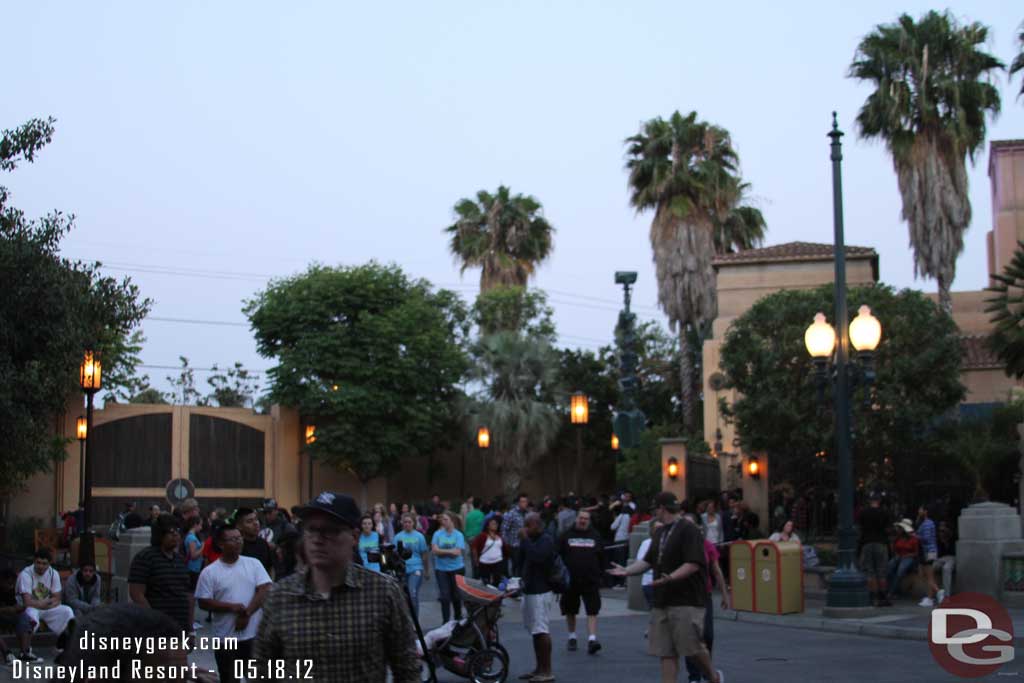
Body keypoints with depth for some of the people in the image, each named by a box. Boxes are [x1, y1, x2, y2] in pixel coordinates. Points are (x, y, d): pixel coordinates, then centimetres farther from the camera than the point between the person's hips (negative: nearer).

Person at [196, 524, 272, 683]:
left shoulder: (254, 563, 2)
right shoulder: (209, 572, -3)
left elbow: (264, 590, -5)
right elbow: (203, 603, -6)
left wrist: (246, 613, -15)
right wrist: (231, 607, -17)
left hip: (254, 634, 1)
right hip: (226, 637, -1)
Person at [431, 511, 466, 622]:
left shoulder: (458, 535, -3)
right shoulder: (437, 534, 1)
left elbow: (457, 552, -13)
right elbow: (434, 550, -9)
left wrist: (442, 551, -10)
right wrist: (450, 551, -13)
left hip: (457, 568, 0)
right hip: (441, 569, 0)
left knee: (456, 595, 9)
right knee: (445, 596, -2)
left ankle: (458, 618, 28)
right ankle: (446, 621, 4)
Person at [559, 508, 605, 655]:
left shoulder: (595, 536, 8)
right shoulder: (567, 535, 4)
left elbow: (601, 556, 11)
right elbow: (558, 555, 4)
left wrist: (600, 574, 6)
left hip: (591, 581, 0)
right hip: (570, 581, 0)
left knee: (592, 610, -10)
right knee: (570, 611, 11)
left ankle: (592, 639, -14)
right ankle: (572, 638, 25)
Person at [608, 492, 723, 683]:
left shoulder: (688, 530, -10)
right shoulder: (660, 533, 16)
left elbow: (693, 564, -18)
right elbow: (647, 561, 20)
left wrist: (671, 578, -29)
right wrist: (627, 570, 5)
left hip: (686, 601, -8)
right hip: (663, 601, 8)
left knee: (692, 645, -2)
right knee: (666, 652, 4)